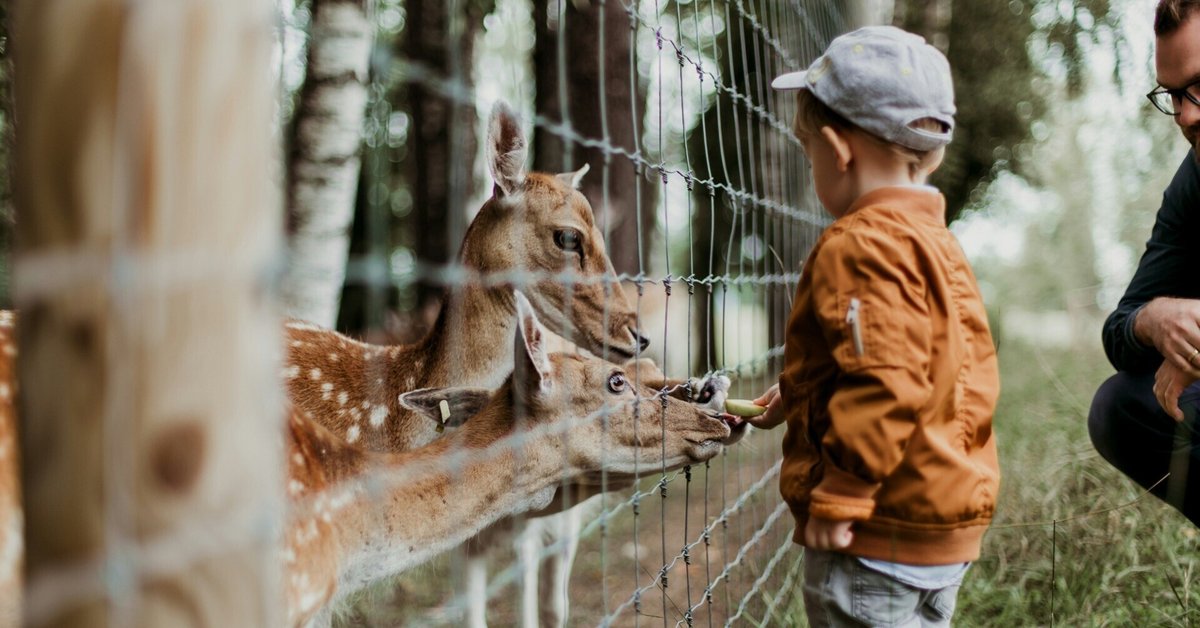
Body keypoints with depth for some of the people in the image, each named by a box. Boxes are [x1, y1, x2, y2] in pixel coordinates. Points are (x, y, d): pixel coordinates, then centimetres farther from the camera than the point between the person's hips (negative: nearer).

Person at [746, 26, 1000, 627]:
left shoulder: (861, 245, -18)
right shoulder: (937, 243, 14)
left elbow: (884, 386, -27)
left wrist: (839, 498, -21)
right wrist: (801, 394, 23)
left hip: (881, 533, -10)